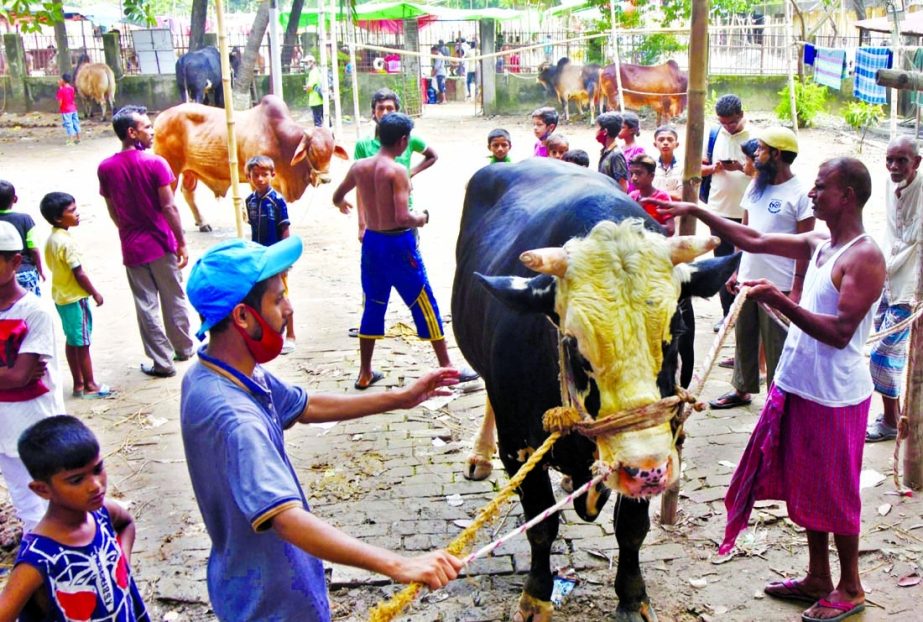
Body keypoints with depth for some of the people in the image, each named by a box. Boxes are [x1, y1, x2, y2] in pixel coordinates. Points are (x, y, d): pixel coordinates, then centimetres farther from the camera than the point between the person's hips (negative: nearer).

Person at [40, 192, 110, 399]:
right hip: (75, 298, -9)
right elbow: (79, 274, -20)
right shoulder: (66, 242, -21)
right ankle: (89, 386, 8)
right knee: (82, 343, 0)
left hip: (61, 297, 9)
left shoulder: (51, 239, 7)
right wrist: (95, 293, -9)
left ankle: (78, 384, 22)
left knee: (72, 341, 14)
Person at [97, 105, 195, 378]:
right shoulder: (155, 163, -13)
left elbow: (113, 212, 4)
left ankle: (162, 361, 11)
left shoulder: (106, 168, -3)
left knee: (146, 304, 7)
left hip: (132, 246, 2)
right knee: (174, 298, 16)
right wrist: (181, 242, -7)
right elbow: (169, 207, -14)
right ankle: (183, 348, 31)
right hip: (162, 243, -2)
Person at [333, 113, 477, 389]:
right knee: (424, 305, 5)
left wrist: (342, 205, 43)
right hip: (398, 244, -6)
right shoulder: (397, 171, -17)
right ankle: (447, 368, 13)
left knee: (373, 306, 17)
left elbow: (337, 198, 20)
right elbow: (402, 217, -25)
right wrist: (421, 219, -4)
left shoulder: (359, 167, 2)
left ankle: (365, 373, 23)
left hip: (372, 242, 6)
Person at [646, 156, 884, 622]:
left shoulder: (865, 258, -18)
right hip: (801, 387, 8)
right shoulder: (817, 245, 7)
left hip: (836, 397, -8)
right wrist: (696, 211, 9)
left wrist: (780, 301, -32)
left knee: (834, 494, 6)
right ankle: (817, 578, 33)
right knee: (807, 488, 17)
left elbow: (840, 333, -24)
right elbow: (754, 241, 13)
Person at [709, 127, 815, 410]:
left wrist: (797, 289, -16)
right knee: (744, 339, 17)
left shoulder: (799, 194, -12)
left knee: (777, 347, 4)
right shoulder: (756, 186, 9)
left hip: (779, 286, -7)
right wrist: (737, 270, 13)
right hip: (747, 280, 7)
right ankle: (742, 389, 32)